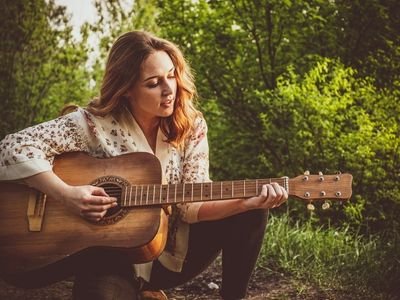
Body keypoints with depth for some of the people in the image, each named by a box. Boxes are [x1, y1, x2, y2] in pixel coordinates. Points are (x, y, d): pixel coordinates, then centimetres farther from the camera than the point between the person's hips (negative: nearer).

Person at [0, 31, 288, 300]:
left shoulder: (191, 126, -6)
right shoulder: (95, 123, -15)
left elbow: (192, 206, -11)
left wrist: (247, 201, -29)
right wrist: (66, 195, -28)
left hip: (173, 252, 3)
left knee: (250, 215, -17)